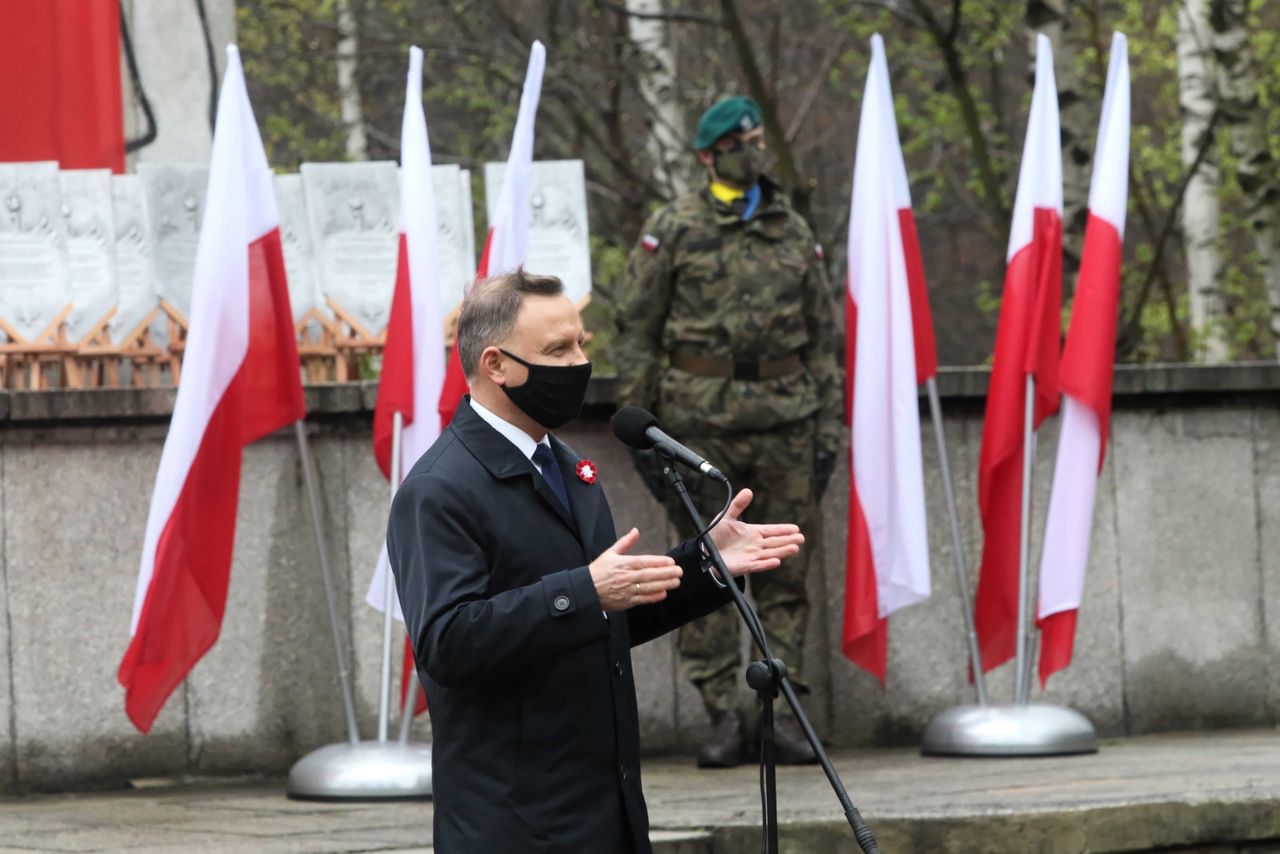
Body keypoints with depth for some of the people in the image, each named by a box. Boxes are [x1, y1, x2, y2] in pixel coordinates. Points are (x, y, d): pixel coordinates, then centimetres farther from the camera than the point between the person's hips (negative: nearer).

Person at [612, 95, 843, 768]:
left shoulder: (794, 233, 12)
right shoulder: (673, 230, 2)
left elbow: (824, 336, 15)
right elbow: (635, 330, 2)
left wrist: (828, 430, 9)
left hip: (785, 419, 2)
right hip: (701, 421, -2)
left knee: (785, 570, 2)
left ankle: (785, 712, 6)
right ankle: (722, 717, 3)